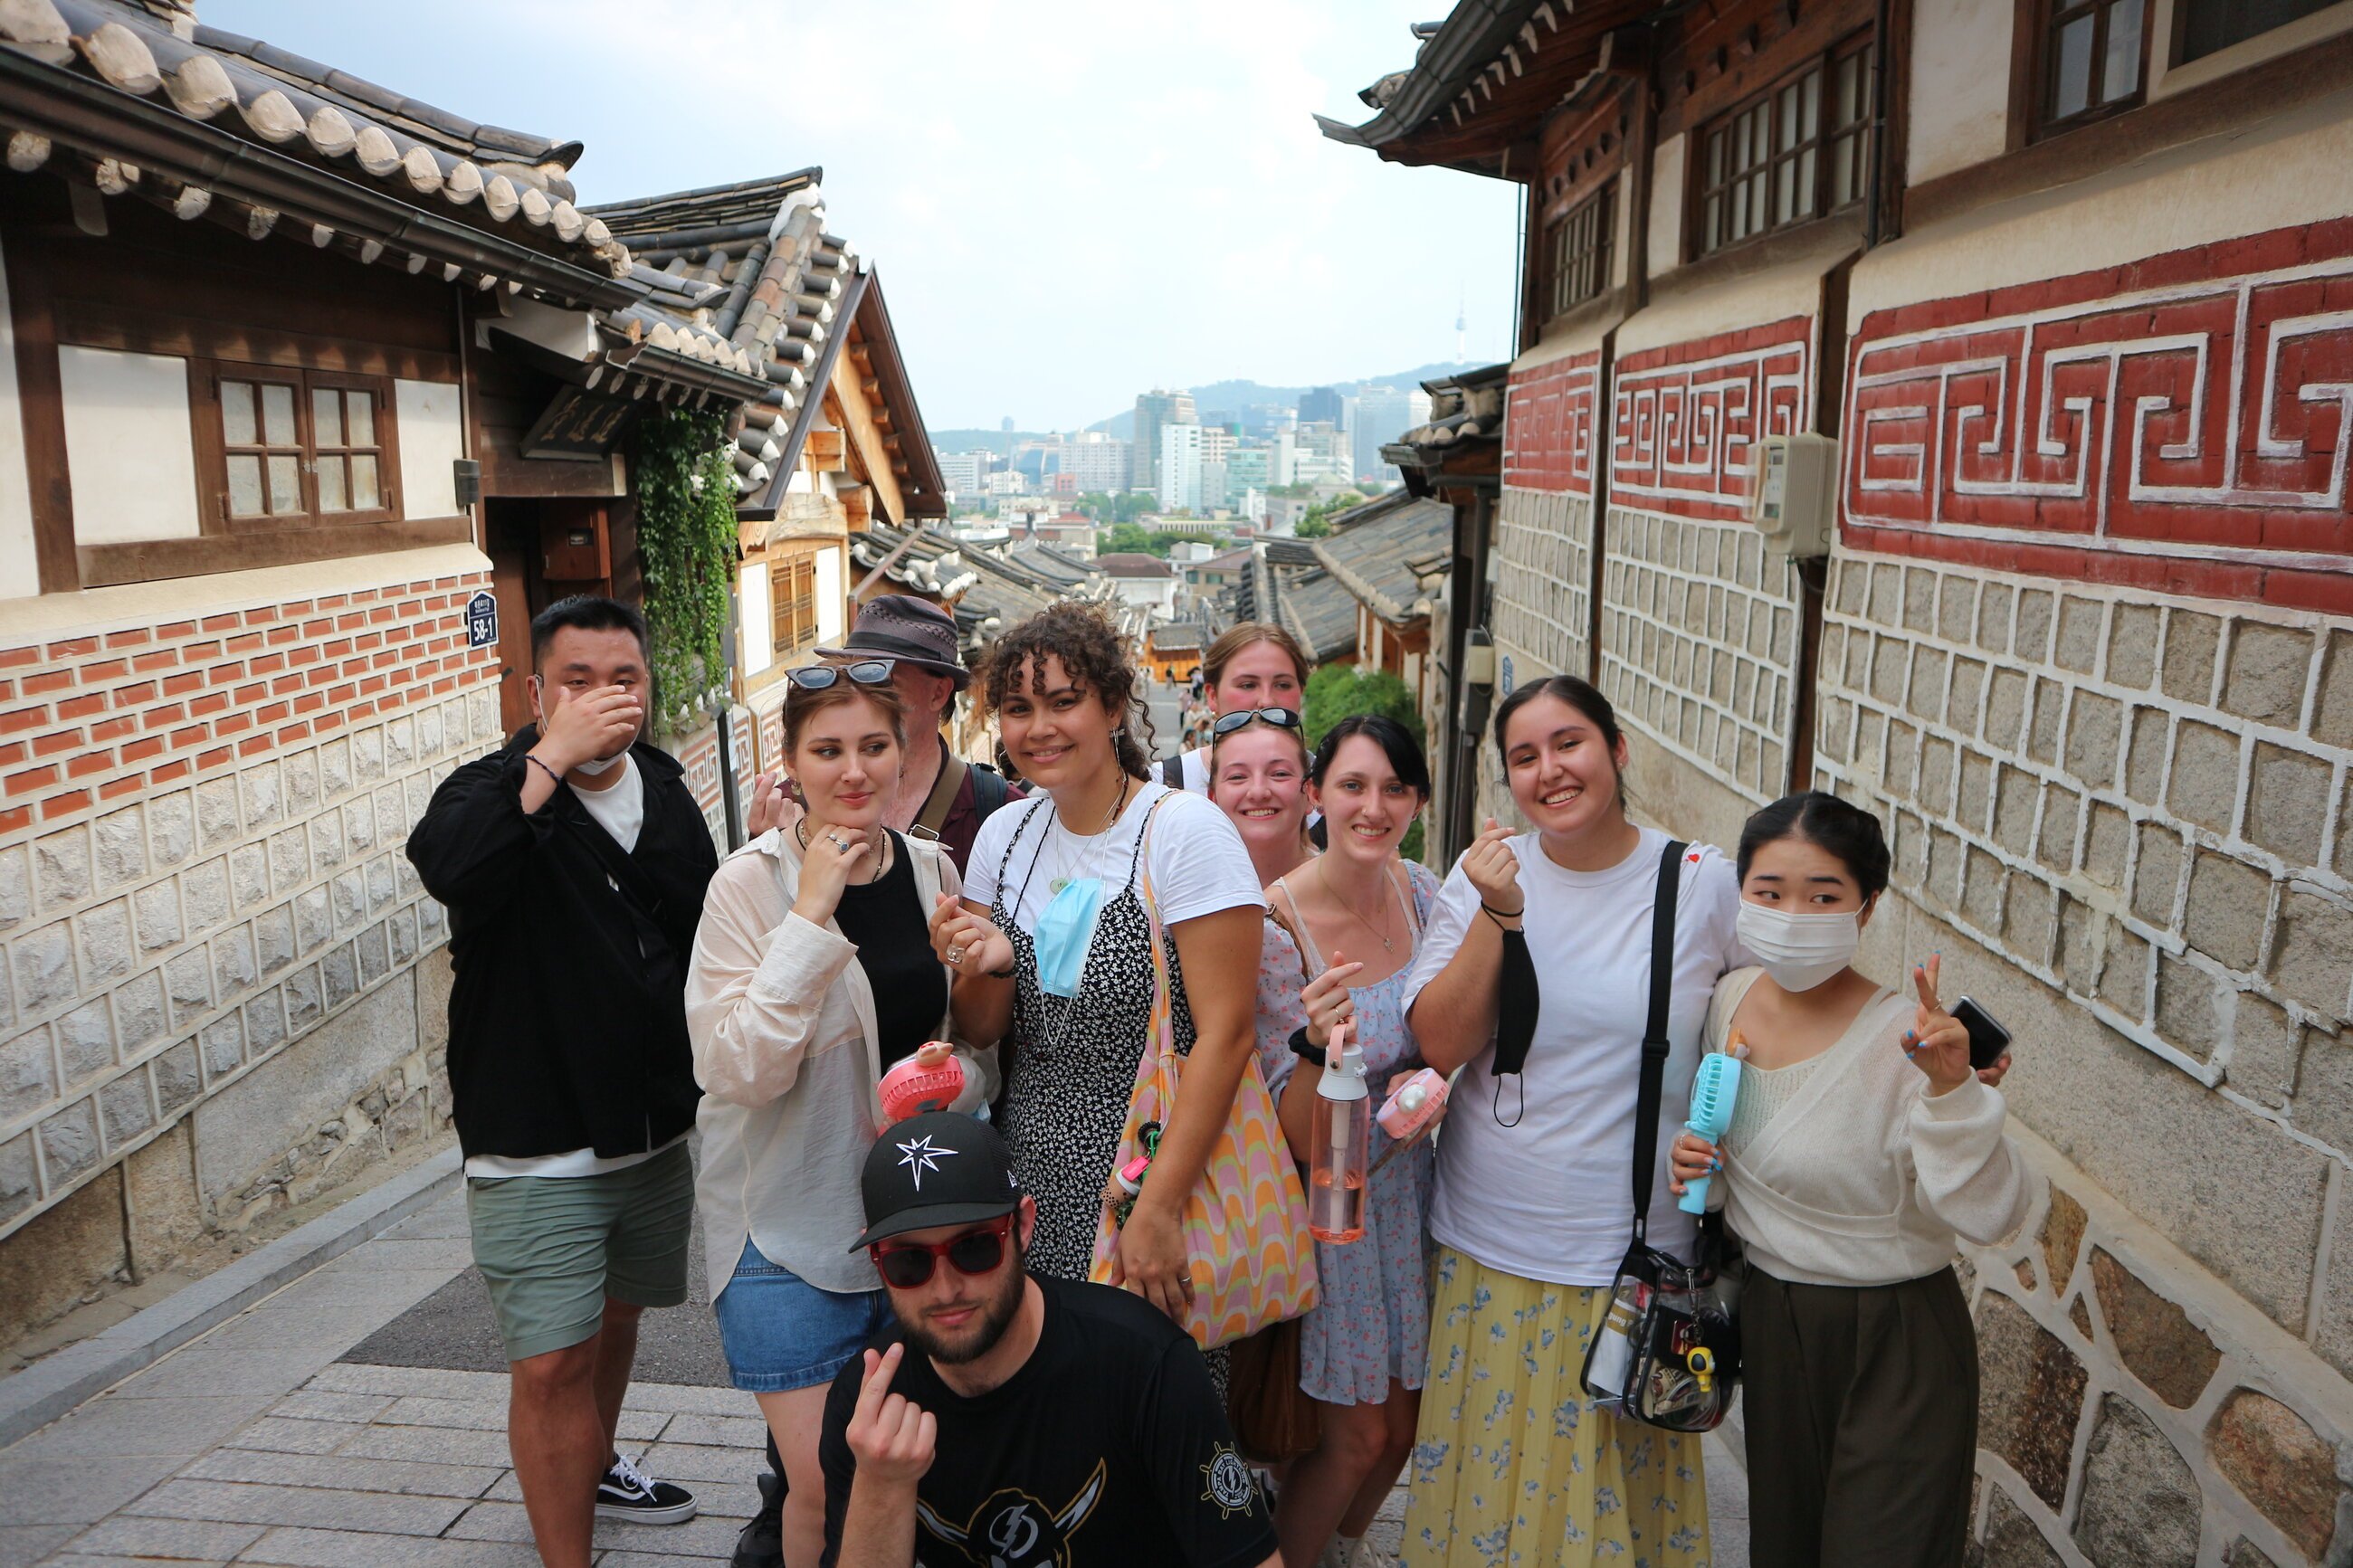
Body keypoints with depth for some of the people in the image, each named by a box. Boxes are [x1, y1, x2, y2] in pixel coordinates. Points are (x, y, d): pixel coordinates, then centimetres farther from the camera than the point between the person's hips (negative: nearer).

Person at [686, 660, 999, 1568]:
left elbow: (977, 1046, 12)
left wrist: (950, 1076, -11)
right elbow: (735, 1071, -21)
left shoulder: (934, 871, 2)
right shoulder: (751, 883, -11)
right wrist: (811, 916, -24)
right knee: (825, 1485, -1)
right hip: (792, 1219, -4)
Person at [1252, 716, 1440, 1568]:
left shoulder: (1422, 890, -6)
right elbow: (1301, 1133, -22)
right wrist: (1316, 1042, -40)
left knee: (1405, 1422, 18)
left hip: (1410, 1181, 5)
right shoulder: (1276, 922, -23)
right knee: (1357, 1435, 4)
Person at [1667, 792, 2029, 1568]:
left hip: (1895, 1344, -6)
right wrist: (1698, 1167, -7)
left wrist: (1953, 1088, -41)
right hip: (1767, 1318, 6)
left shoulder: (1903, 1039, -23)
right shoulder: (1733, 997, -4)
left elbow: (1990, 1215, -29)